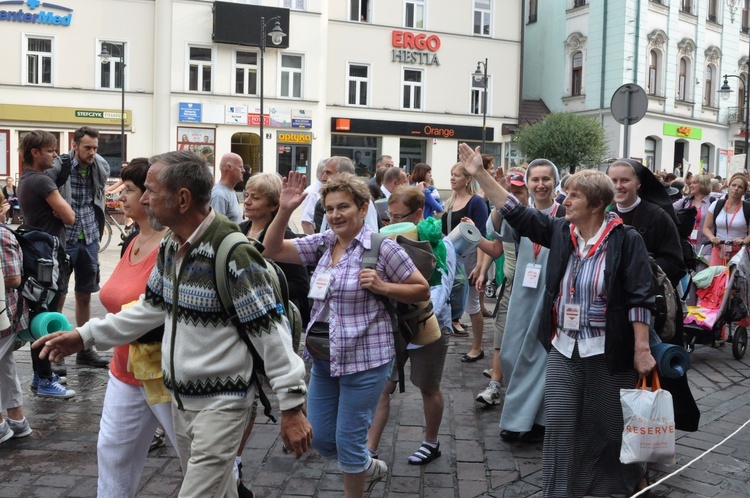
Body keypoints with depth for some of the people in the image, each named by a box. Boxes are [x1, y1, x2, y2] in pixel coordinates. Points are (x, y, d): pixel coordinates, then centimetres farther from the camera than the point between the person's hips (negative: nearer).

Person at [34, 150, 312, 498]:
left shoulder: (232, 254, -24)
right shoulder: (169, 247, 3)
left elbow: (270, 332, -23)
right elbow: (152, 308, 15)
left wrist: (291, 406, -22)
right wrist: (85, 335, 12)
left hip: (221, 402, -8)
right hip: (180, 397, 8)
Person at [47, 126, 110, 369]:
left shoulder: (101, 168, 3)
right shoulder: (58, 166, -13)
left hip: (89, 240, 5)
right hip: (63, 240, -5)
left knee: (85, 296, 13)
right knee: (58, 297, 3)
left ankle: (85, 349, 23)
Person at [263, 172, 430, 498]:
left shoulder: (383, 248, -12)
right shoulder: (322, 243, 4)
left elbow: (422, 290, -6)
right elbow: (273, 249, 1)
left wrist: (382, 287, -21)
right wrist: (284, 211, -13)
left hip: (364, 360, -6)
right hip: (324, 358, 7)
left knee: (348, 440, 4)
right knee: (319, 438, 15)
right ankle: (369, 468, 43)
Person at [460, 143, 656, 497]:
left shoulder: (626, 240, -11)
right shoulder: (560, 231, 2)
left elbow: (640, 299, -12)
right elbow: (516, 213, 4)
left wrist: (642, 349, -14)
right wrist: (479, 174, 1)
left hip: (608, 354, -4)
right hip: (563, 349, 4)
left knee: (611, 427, 12)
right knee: (560, 427, 9)